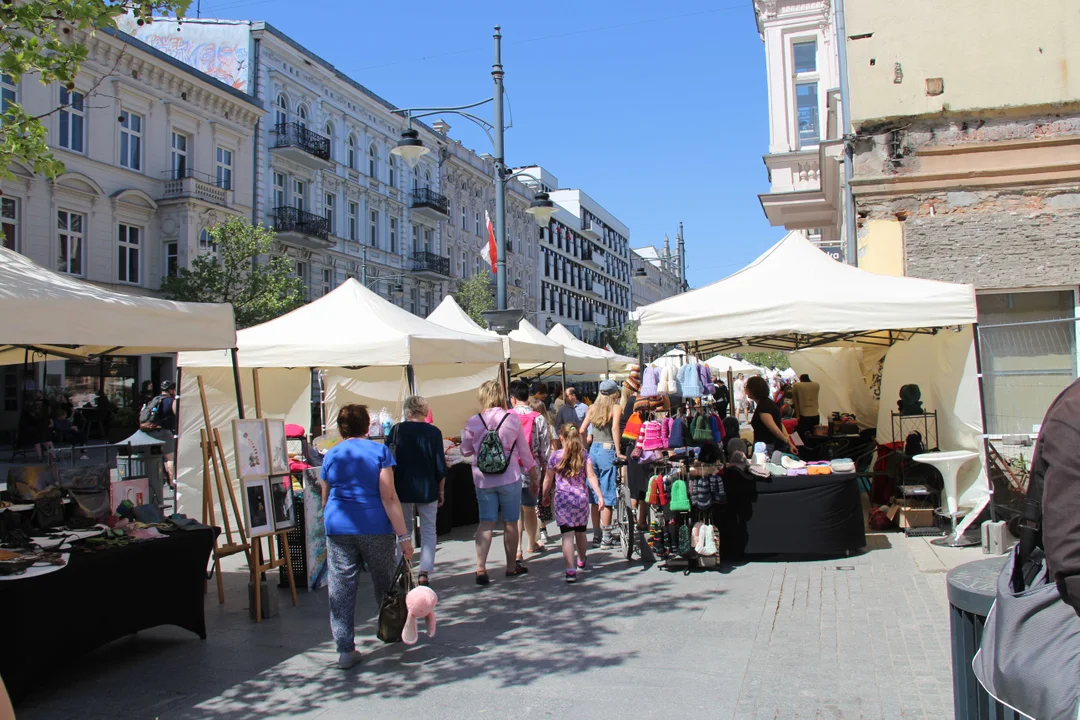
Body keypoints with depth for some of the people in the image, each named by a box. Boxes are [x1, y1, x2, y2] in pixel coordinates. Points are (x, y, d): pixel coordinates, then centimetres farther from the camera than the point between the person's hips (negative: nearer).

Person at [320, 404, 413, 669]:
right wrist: (403, 536, -11)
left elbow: (325, 499, 14)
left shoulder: (331, 455, 6)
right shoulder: (380, 451, -4)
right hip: (375, 527, -2)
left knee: (341, 588, 5)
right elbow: (389, 498, -11)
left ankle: (345, 649, 5)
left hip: (338, 528, 2)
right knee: (385, 583, 15)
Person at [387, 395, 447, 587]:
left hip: (402, 489, 1)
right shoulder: (434, 432, -5)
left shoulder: (396, 430, -3)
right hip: (427, 489, -1)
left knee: (404, 531, 12)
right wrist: (441, 491, 6)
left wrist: (390, 489, 11)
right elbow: (440, 466, -4)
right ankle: (424, 572, -1)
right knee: (428, 530, 8)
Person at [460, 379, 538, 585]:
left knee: (486, 522, 5)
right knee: (510, 522, 11)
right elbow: (524, 451, 2)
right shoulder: (513, 419, -5)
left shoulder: (473, 422, -4)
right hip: (509, 477, -1)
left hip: (483, 479, 1)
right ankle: (512, 566, 24)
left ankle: (481, 568, -4)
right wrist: (534, 478, 11)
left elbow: (466, 451, 6)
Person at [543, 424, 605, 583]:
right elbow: (591, 476, -5)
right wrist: (600, 495, -7)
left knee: (567, 535, -8)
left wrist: (546, 495, 19)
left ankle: (571, 570, -19)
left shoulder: (556, 455, 0)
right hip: (581, 498, 3)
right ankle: (581, 561, 43)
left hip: (562, 499, -3)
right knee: (580, 532, 20)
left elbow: (548, 479, 4)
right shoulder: (584, 455, 4)